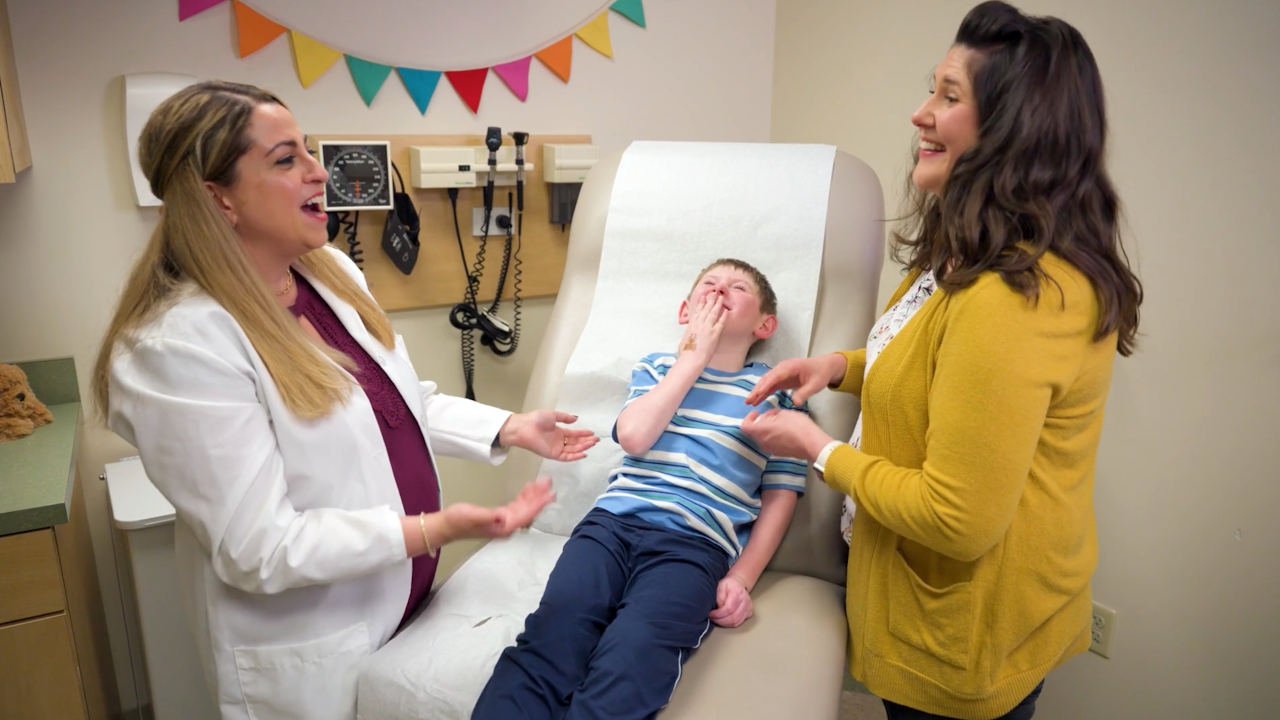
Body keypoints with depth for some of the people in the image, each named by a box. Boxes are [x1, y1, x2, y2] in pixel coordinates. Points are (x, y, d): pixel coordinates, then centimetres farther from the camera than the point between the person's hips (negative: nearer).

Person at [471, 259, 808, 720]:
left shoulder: (775, 392, 15)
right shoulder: (655, 367, 21)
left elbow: (780, 497, 12)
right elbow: (633, 436, 1)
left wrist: (742, 577, -2)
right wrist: (694, 355, 6)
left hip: (695, 542, -2)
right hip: (613, 521, 2)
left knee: (625, 674, -30)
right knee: (545, 646, -25)